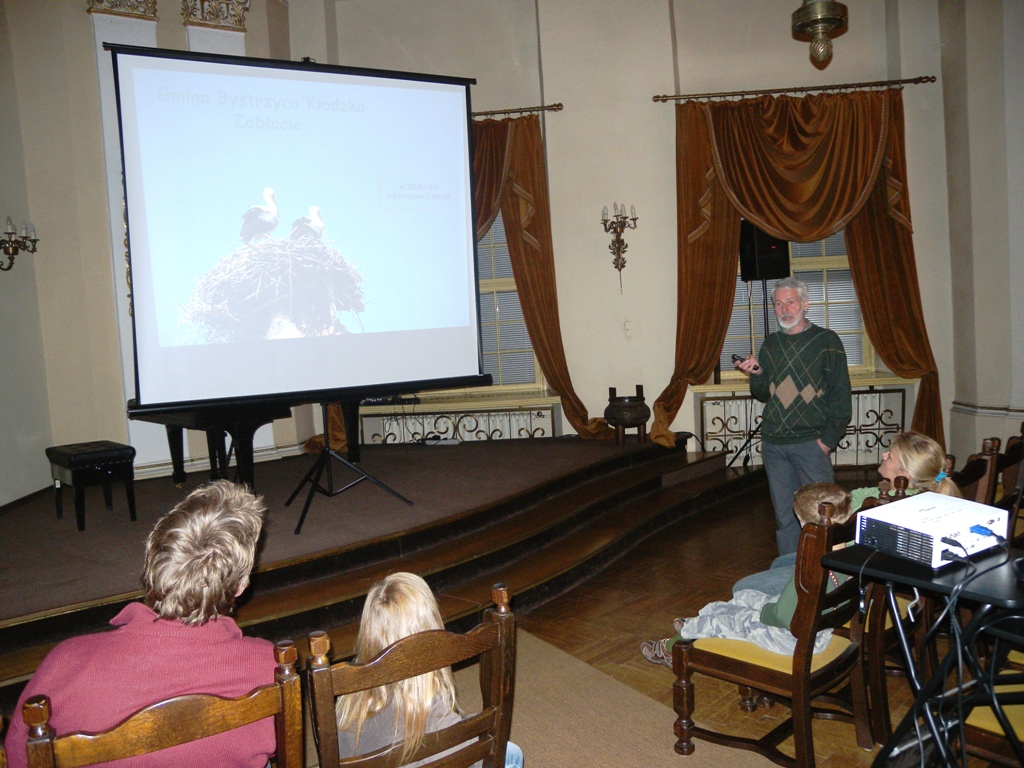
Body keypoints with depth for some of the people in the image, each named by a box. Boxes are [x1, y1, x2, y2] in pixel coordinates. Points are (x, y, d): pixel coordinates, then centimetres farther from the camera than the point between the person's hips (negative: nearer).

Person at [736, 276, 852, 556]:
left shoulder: (826, 340, 0)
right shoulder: (770, 345, 14)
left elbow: (840, 394, -4)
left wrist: (828, 438, -11)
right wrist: (756, 373, -3)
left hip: (811, 442, -4)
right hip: (773, 443, 5)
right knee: (784, 516, 9)